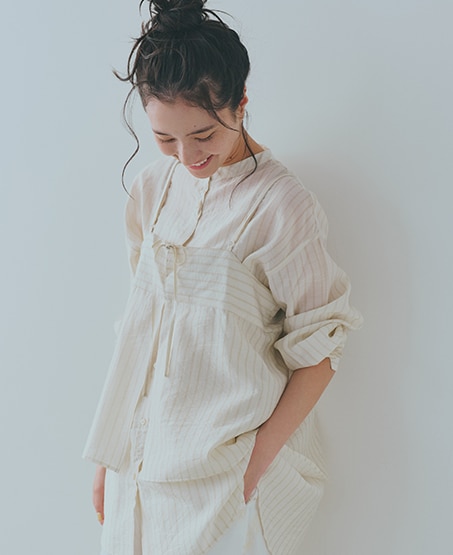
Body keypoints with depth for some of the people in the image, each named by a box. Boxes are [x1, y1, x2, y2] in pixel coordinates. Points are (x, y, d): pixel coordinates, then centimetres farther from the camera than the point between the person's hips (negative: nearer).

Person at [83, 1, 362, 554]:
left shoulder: (281, 205, -14)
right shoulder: (152, 188, 3)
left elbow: (317, 352, -10)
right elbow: (139, 325, 8)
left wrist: (258, 463, -15)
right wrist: (110, 456, 10)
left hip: (228, 469, -5)